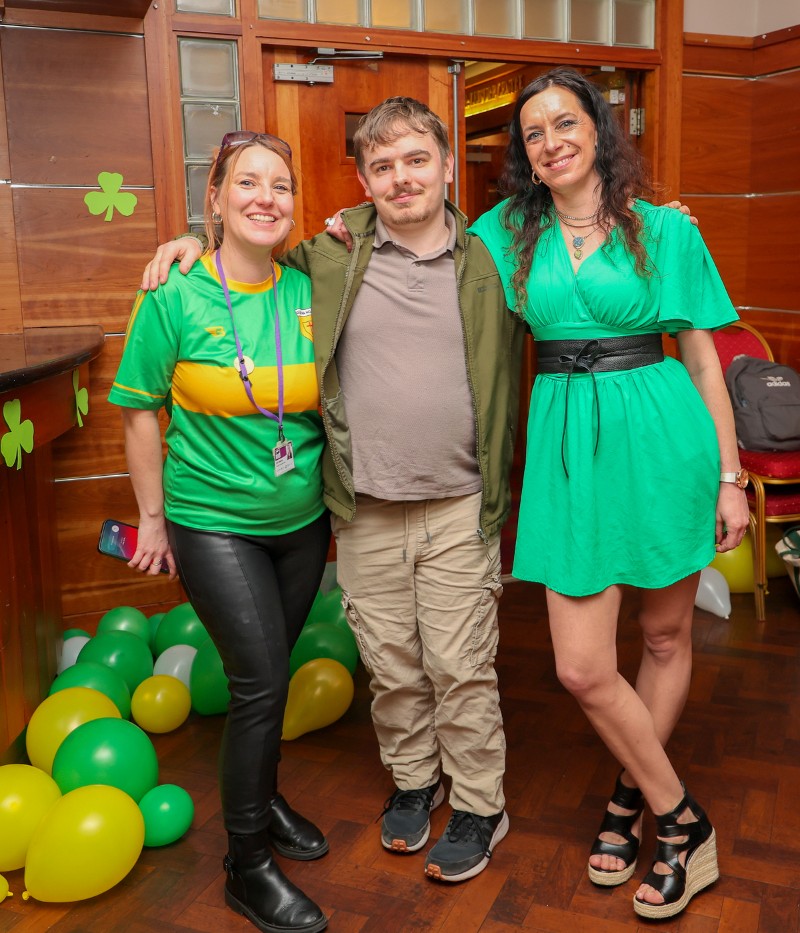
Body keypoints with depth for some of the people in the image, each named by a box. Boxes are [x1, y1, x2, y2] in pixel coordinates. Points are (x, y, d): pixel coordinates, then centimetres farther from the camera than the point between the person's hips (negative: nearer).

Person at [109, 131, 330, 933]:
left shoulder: (309, 290, -3)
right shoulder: (173, 296, -11)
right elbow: (140, 412, -6)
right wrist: (153, 516, -2)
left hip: (301, 520, 4)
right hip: (213, 524, -4)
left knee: (268, 675, 17)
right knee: (260, 682, -5)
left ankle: (261, 798, 43)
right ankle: (247, 867, 16)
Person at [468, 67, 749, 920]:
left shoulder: (664, 230, 2)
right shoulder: (508, 231, 8)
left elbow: (702, 357, 3)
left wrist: (729, 476, 2)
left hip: (661, 435, -1)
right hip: (568, 441, 2)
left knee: (665, 637, 11)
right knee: (582, 668, -1)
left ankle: (634, 795, 35)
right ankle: (682, 822, 22)